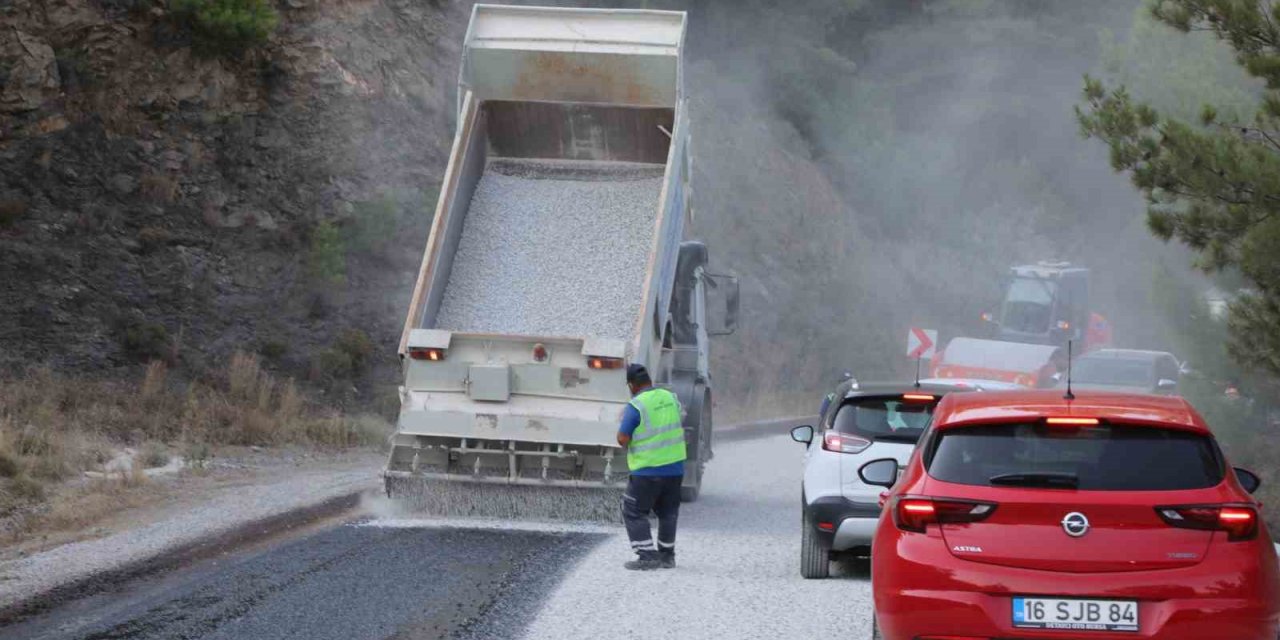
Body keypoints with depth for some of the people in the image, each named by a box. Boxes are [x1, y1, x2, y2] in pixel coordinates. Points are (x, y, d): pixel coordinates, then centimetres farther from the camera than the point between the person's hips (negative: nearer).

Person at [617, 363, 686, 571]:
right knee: (668, 512, 18)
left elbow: (622, 439, -15)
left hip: (647, 470, -6)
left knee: (634, 512, 4)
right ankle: (667, 555, 24)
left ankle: (647, 556, -4)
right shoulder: (670, 398, 5)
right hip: (675, 466, 6)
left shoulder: (635, 407, -15)